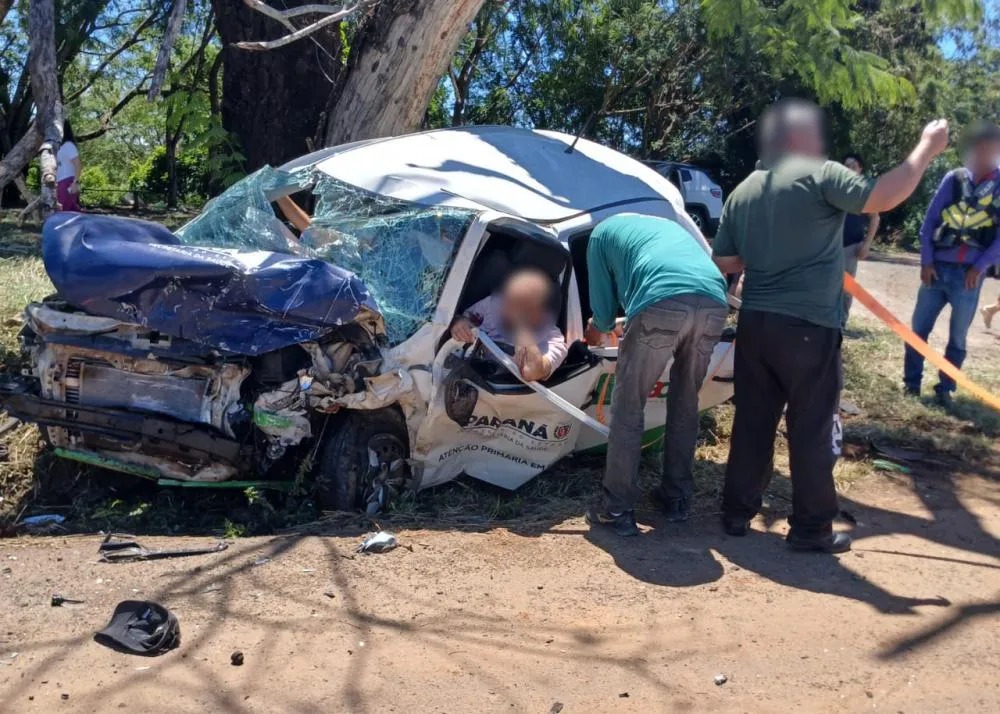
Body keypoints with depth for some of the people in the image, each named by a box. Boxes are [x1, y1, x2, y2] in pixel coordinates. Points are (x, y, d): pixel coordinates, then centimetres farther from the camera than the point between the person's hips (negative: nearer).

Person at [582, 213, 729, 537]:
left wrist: (596, 332, 50)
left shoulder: (602, 232, 29)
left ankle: (617, 510, 12)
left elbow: (604, 307, 27)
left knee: (628, 408, 8)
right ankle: (677, 498, 31)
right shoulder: (669, 225, 45)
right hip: (713, 303, 5)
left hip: (663, 304, -5)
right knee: (685, 404, 22)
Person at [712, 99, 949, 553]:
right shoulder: (820, 175, -6)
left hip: (754, 322, 6)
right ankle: (811, 528, 13)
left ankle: (737, 511, 21)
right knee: (811, 430, 4)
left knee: (752, 422, 14)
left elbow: (724, 263, 13)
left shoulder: (742, 192, 13)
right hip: (807, 326, -6)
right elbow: (884, 198, -16)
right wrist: (928, 146, -4)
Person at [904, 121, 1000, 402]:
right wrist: (926, 261, -3)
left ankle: (945, 388, 20)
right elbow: (930, 220, 3)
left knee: (957, 337, 8)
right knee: (918, 329, 5)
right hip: (937, 268, 1)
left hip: (969, 273, -1)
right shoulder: (953, 179, 2)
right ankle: (911, 383, 18)